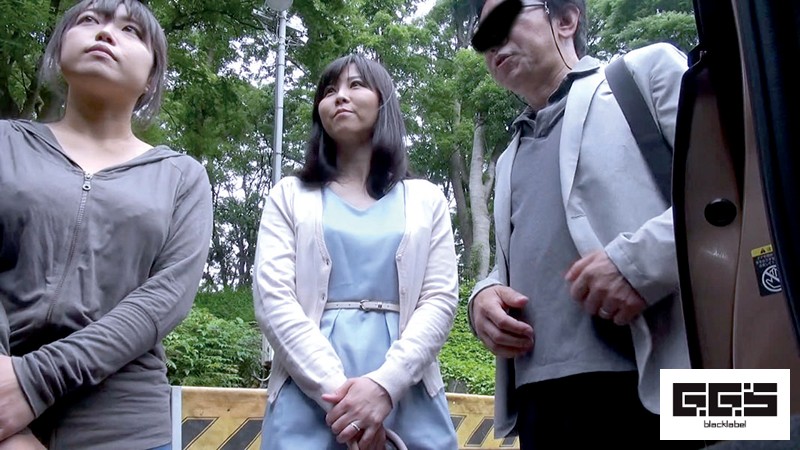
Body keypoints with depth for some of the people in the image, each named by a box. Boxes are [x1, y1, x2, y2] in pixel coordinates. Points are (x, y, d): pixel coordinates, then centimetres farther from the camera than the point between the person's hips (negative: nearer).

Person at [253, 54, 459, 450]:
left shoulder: (426, 200, 12)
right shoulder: (290, 197, 11)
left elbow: (440, 299, 1)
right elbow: (273, 298, -2)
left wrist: (384, 384, -15)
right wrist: (337, 390, -14)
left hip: (407, 397, 1)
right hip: (310, 396, 0)